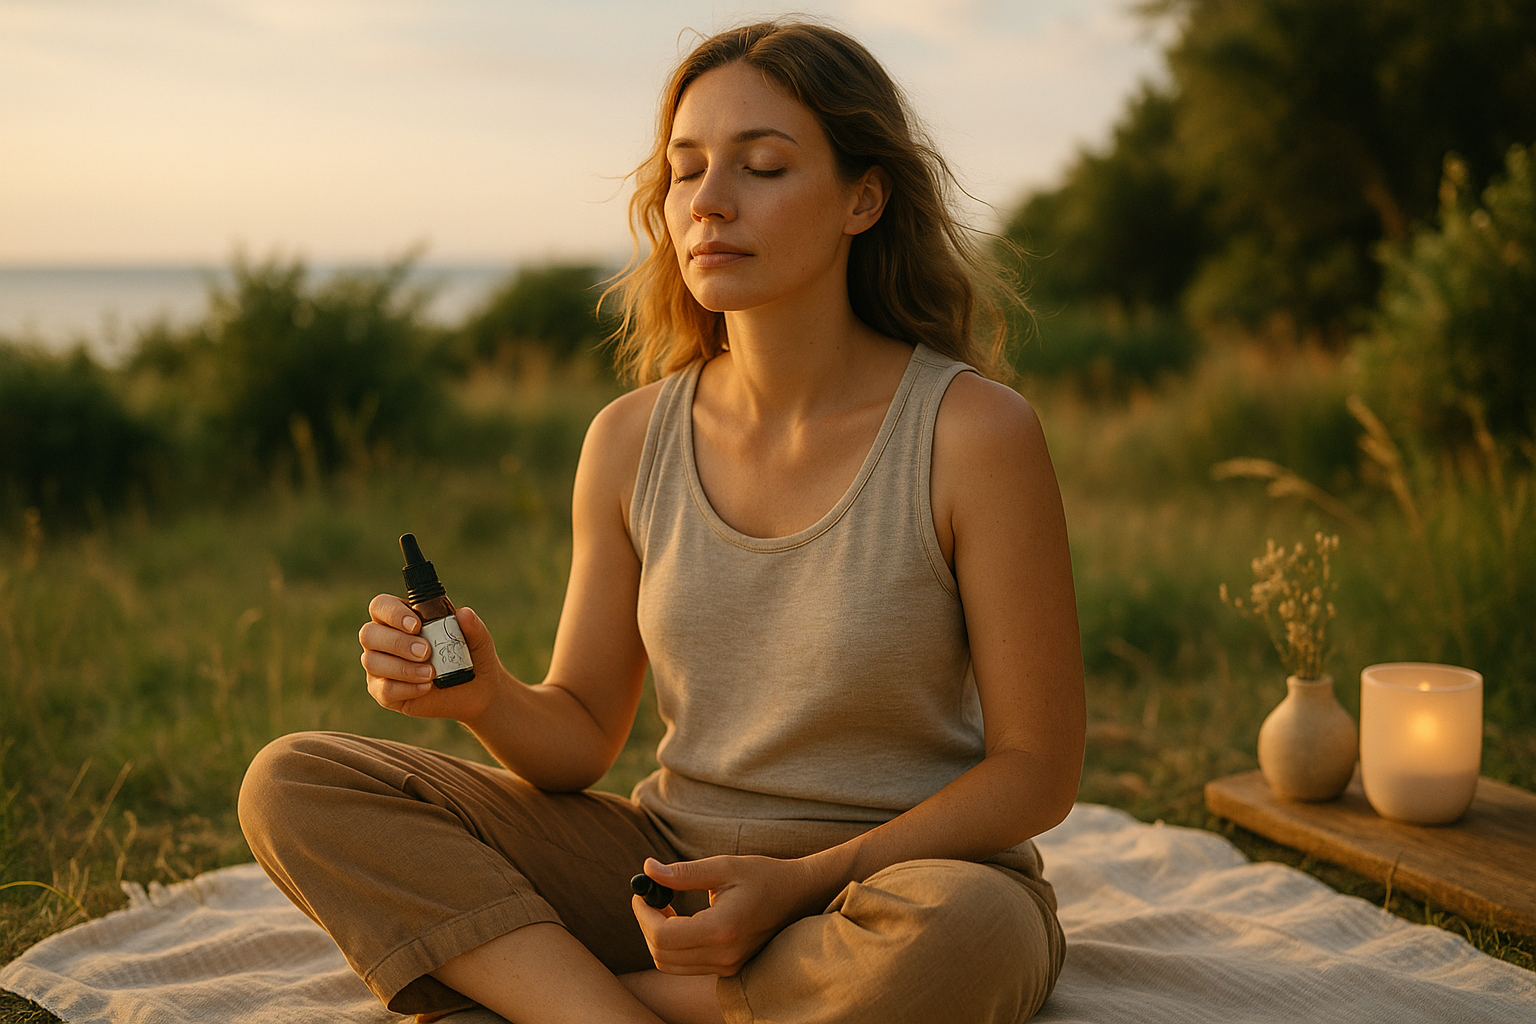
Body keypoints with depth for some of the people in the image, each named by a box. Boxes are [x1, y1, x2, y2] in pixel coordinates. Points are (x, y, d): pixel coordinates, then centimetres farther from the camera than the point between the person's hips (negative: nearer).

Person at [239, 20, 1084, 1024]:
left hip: (898, 875, -3)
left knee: (963, 931, -41)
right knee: (293, 782, -9)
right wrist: (487, 696, -18)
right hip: (674, 868, 4)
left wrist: (800, 884, -21)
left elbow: (1036, 769, -10)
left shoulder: (977, 434, -14)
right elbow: (583, 736, 5)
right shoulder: (631, 442, -1)